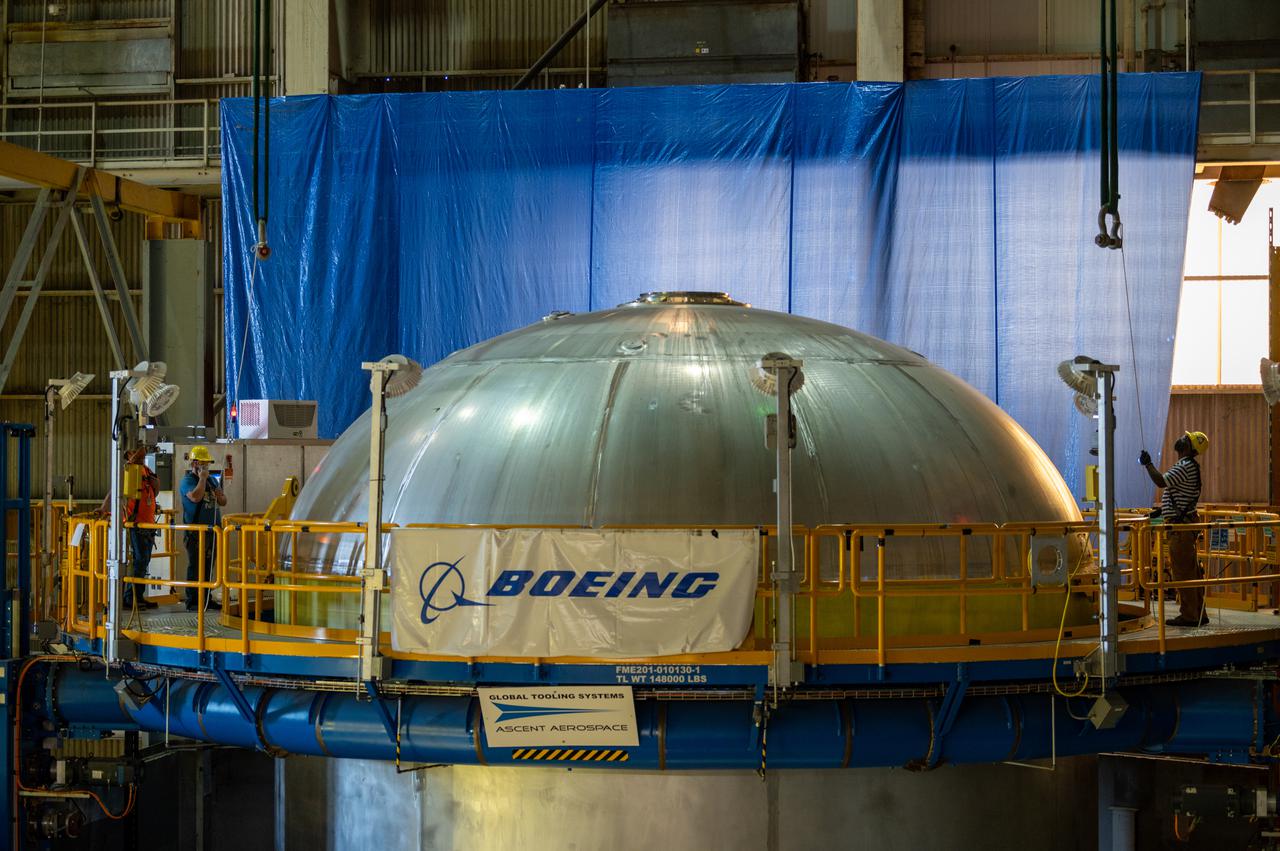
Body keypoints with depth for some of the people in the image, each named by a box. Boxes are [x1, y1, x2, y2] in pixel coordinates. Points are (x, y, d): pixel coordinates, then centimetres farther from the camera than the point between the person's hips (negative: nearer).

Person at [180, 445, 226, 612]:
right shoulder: (187, 481, -4)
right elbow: (195, 497, -24)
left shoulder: (212, 479, 18)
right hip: (195, 531, -7)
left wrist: (220, 496, -2)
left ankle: (206, 599, 16)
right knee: (195, 566, -6)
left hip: (212, 530, 7)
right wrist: (202, 478, -14)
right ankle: (192, 601, -4)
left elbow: (223, 502, 20)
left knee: (208, 567, 10)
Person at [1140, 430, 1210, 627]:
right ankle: (1198, 614, 17)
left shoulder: (1185, 467, -16)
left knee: (1182, 571, -7)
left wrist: (1147, 464, -12)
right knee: (1191, 570, 13)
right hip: (1186, 524, 10)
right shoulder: (1190, 466, 18)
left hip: (1180, 526, -10)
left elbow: (1161, 481, -26)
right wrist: (1161, 510, 26)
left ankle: (1189, 616, -6)